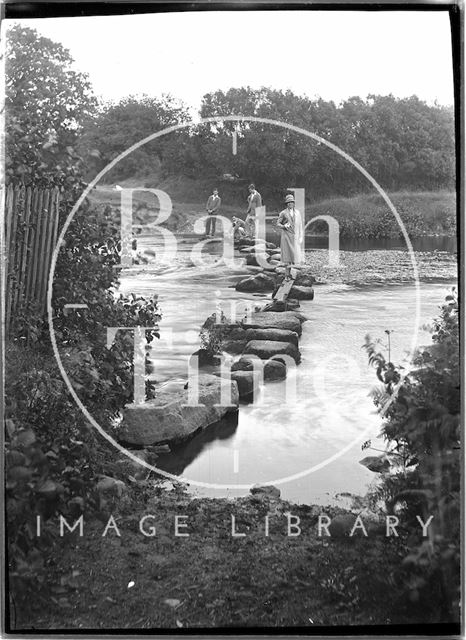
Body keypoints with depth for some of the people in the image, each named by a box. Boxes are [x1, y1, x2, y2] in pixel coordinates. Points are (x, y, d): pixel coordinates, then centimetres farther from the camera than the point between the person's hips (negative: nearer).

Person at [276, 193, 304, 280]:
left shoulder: (297, 213, 9)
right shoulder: (283, 213, 0)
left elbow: (300, 225, 10)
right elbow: (278, 224, 4)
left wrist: (301, 237, 4)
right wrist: (284, 226, -17)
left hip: (295, 237, 3)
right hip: (286, 236, -3)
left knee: (296, 254, -2)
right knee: (287, 256, -4)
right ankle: (287, 274, 2)